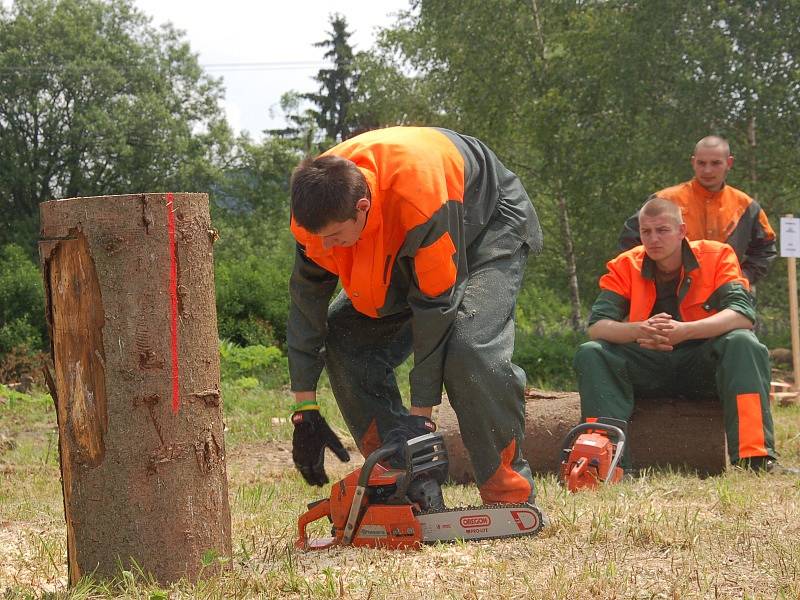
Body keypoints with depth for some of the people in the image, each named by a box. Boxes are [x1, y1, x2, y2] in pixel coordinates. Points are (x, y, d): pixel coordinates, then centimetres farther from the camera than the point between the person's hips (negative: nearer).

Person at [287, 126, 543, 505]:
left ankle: (511, 499, -18)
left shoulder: (418, 194, -43)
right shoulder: (319, 205, -23)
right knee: (346, 338, -7)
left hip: (490, 226, -7)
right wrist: (304, 411, -15)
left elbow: (435, 304, -36)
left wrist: (421, 414, -31)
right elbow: (306, 300, -14)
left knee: (469, 348, -30)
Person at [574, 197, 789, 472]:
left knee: (743, 343, -31)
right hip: (647, 370, 2)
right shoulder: (624, 267, -2)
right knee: (590, 354, -22)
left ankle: (755, 456, -41)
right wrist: (640, 330, -36)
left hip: (703, 366, -2)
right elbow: (596, 327, -14)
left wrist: (684, 330, -37)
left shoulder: (717, 256, -6)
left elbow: (743, 314, -22)